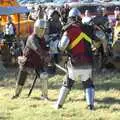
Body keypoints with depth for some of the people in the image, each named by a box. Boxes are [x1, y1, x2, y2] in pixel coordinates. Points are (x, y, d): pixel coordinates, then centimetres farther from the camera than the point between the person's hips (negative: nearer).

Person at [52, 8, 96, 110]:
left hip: (74, 64, -2)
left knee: (67, 84, 16)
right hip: (87, 64, 2)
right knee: (89, 85, 16)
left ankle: (59, 104, 18)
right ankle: (90, 104, -3)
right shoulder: (87, 29, 4)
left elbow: (61, 47, -16)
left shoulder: (69, 31, -8)